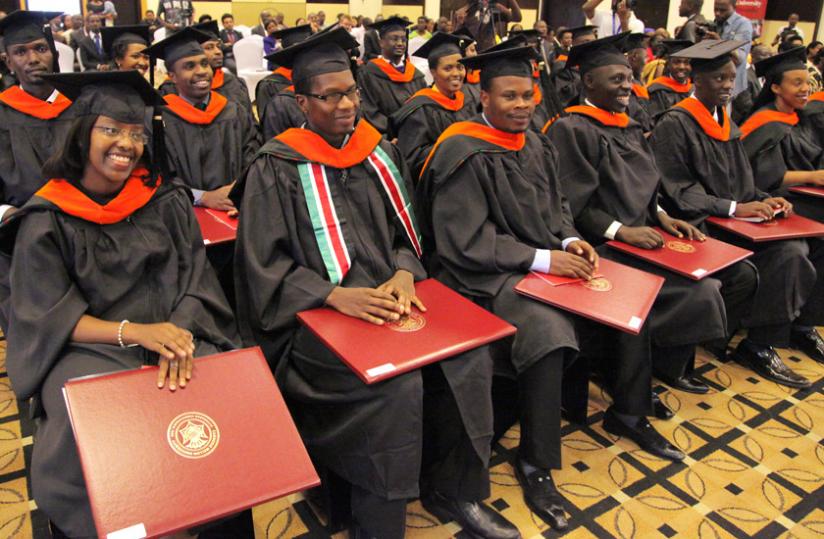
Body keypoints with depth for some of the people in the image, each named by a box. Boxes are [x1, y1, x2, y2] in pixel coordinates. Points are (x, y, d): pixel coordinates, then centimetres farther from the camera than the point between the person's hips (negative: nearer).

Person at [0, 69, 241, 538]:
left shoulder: (167, 201, 7)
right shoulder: (47, 221, 0)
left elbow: (195, 284, 1)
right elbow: (52, 319, -4)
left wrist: (177, 334, -20)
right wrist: (133, 332, -22)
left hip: (174, 336, 2)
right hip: (87, 348, -1)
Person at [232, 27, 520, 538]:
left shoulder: (380, 152, 10)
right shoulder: (276, 169, -4)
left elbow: (406, 233, 11)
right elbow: (266, 268, -9)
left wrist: (404, 273, -12)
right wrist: (338, 295, -23)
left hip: (388, 300, 5)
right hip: (315, 317, -5)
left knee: (470, 354, -16)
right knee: (398, 381, -28)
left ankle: (453, 490, 7)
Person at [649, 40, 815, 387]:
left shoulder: (725, 122, 15)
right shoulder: (675, 124, -9)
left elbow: (738, 181, 18)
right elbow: (678, 192, -14)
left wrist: (763, 201, -2)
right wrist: (734, 208, -19)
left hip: (731, 221, 7)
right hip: (697, 226, -7)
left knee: (795, 249, -16)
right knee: (786, 255, -22)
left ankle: (762, 343, -3)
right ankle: (756, 345, -4)